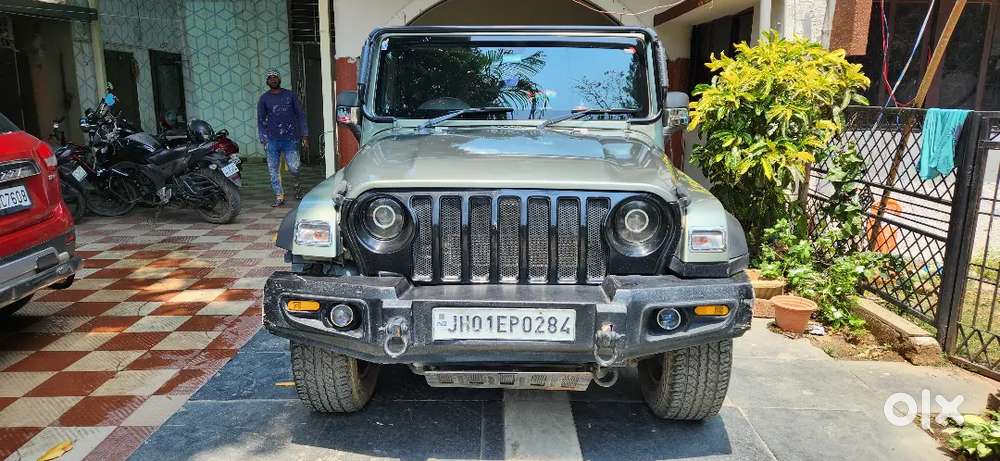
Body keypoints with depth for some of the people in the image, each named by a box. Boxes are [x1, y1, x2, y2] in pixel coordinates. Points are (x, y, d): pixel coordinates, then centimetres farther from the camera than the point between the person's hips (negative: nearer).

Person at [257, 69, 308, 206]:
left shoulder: (290, 95, 7)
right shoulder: (264, 99, 8)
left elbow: (300, 115, 9)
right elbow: (261, 120, 10)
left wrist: (304, 136, 3)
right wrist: (264, 140, 1)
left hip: (290, 138, -1)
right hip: (272, 140, 1)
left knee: (294, 168, -8)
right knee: (273, 170, -1)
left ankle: (297, 185, 22)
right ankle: (279, 197, 7)